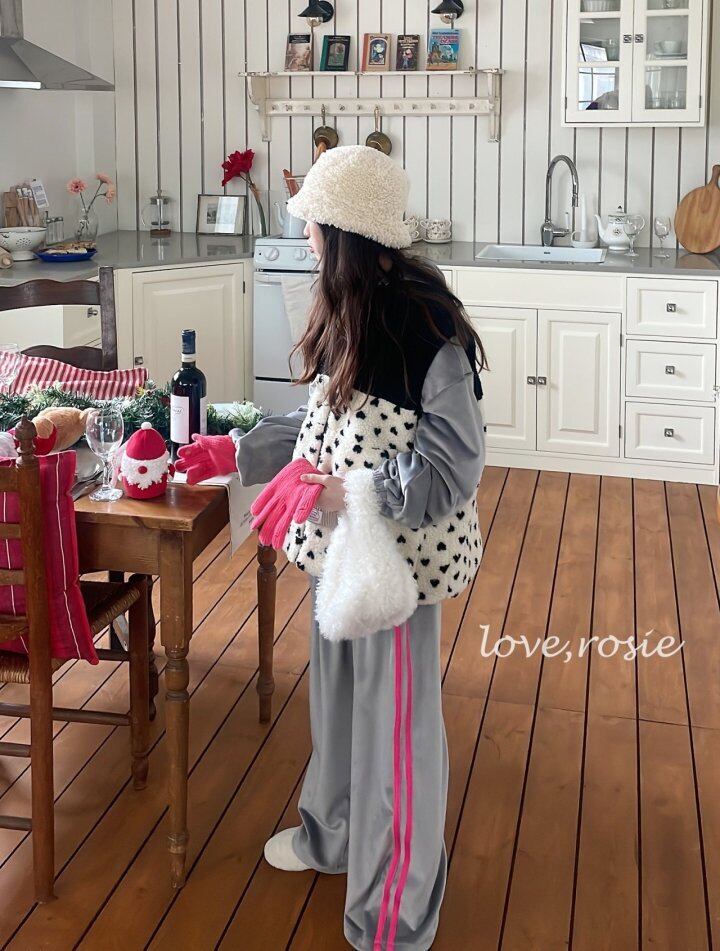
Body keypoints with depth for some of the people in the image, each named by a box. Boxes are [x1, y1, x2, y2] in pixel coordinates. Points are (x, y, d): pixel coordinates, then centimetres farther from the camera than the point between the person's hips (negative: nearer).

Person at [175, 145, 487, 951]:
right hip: (340, 539, 9)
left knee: (395, 718, 5)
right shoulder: (351, 308, 5)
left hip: (398, 550, -9)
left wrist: (356, 497, -32)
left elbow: (454, 462, -21)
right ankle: (334, 833, 49)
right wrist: (240, 452, 14)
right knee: (336, 690, 24)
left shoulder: (427, 322, -22)